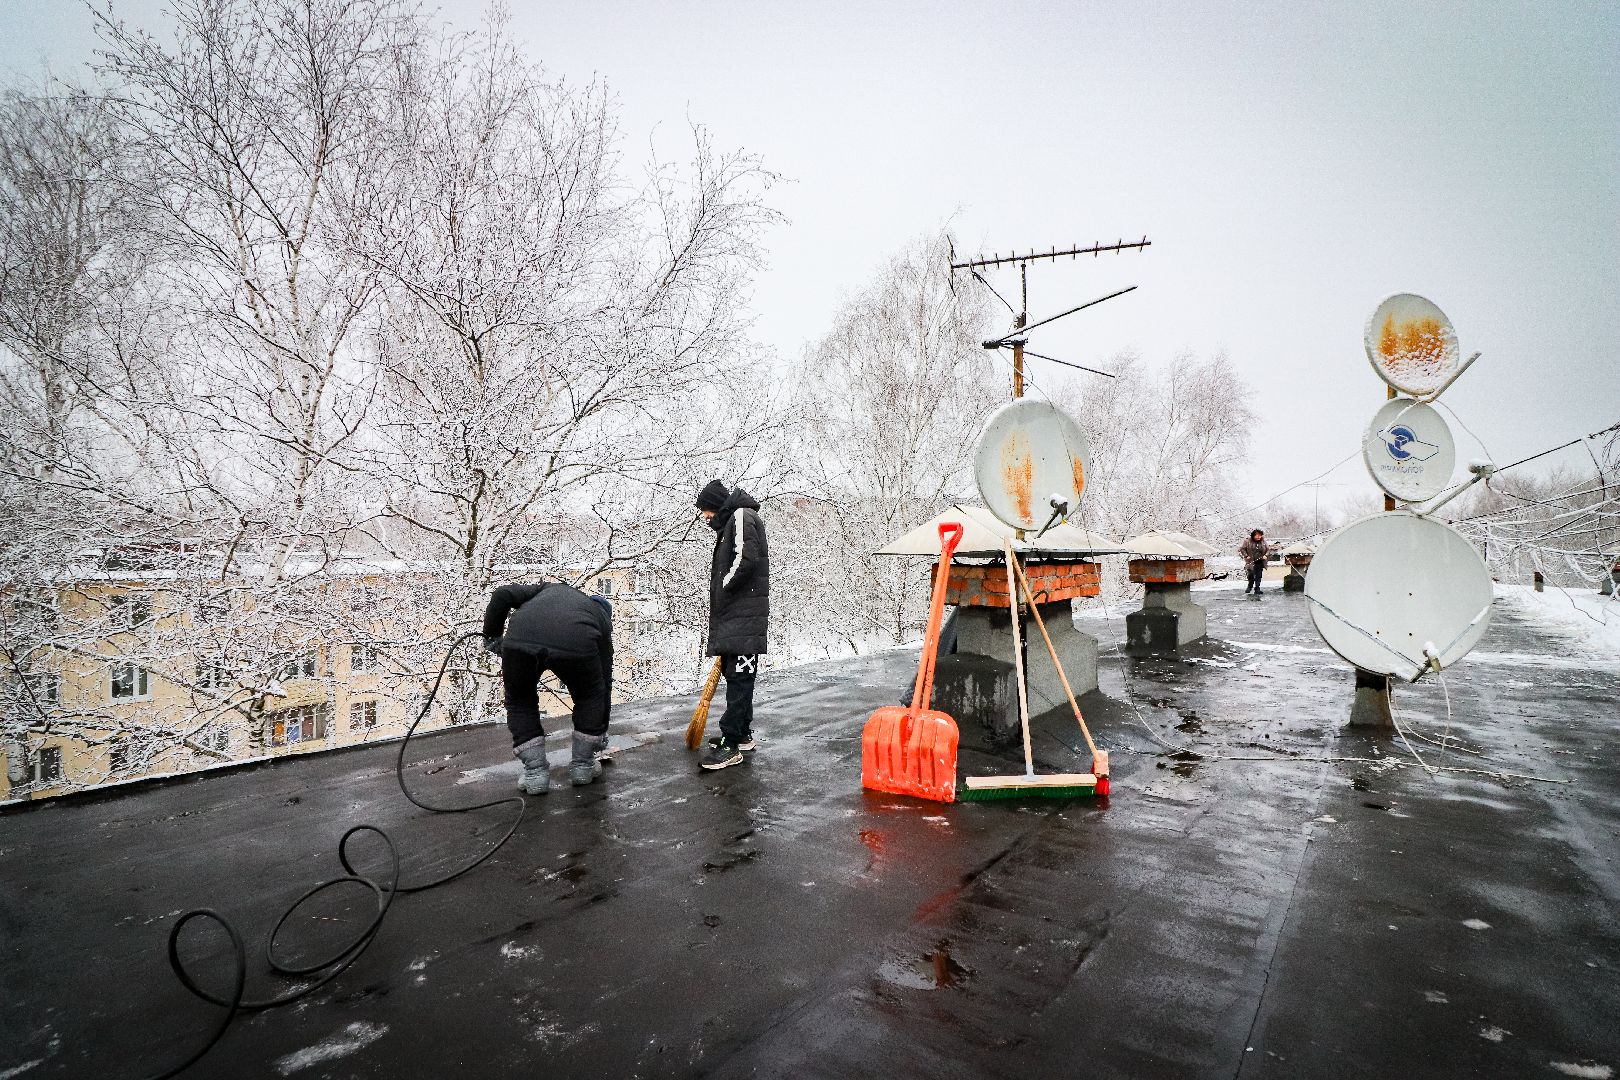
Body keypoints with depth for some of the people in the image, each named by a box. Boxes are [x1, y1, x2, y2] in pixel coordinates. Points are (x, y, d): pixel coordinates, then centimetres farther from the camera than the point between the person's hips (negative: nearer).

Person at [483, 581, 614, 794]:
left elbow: (502, 594, 22)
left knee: (520, 701, 29)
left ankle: (535, 772, 27)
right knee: (590, 696, 30)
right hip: (574, 644, -1)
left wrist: (492, 636, 32)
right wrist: (601, 737, 50)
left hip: (520, 638, 1)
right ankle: (583, 765, 34)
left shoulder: (550, 588, 42)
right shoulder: (602, 619, 37)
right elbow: (605, 682, 41)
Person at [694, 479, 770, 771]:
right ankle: (743, 735, 24)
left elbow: (745, 560, -21)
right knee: (735, 676, 14)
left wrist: (723, 589, -9)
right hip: (732, 616, 10)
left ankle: (731, 745, -7)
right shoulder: (729, 525, 24)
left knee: (739, 679, -9)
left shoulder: (742, 516, -6)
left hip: (745, 616, -10)